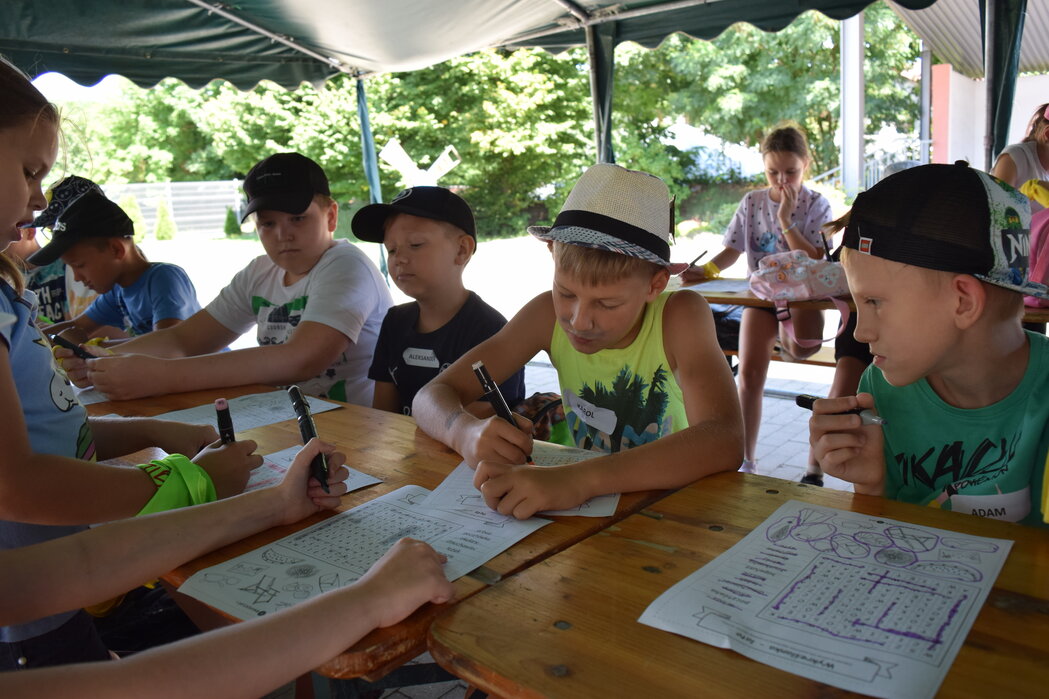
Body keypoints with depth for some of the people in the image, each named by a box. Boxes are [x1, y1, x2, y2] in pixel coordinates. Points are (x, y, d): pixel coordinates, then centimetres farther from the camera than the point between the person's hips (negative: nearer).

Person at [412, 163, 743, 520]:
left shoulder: (679, 316, -16)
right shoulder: (548, 314, -8)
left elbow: (724, 441, -31)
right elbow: (432, 395, -6)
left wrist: (581, 477, -41)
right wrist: (468, 432, -28)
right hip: (589, 515, 2)